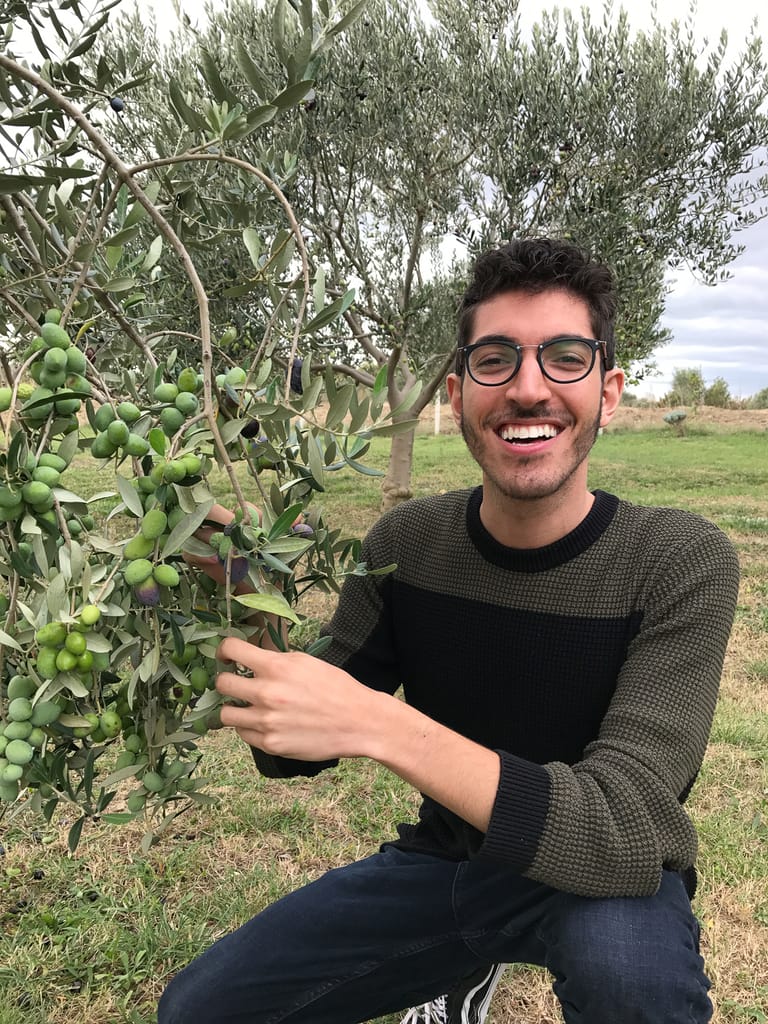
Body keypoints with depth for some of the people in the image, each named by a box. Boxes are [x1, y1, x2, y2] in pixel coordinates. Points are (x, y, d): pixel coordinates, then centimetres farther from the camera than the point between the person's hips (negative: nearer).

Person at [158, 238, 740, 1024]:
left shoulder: (681, 563, -23)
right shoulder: (407, 543, -11)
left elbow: (624, 834, -31)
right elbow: (295, 748, -5)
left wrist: (377, 723, -42)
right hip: (444, 861, 4)